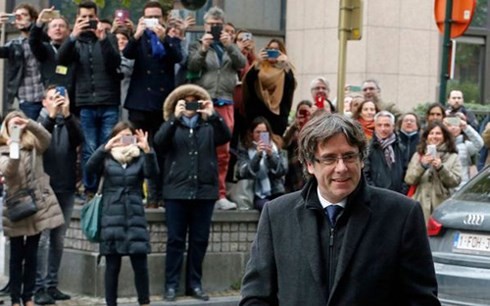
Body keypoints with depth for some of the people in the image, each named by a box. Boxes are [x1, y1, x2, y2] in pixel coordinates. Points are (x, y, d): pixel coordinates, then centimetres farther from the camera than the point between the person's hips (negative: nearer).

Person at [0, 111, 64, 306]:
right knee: (17, 255, 1)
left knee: (32, 255, 8)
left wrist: (29, 124, -32)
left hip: (37, 204, 2)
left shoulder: (34, 146, 6)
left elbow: (47, 138, -15)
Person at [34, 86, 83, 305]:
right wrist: (51, 115, -30)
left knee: (58, 239, 7)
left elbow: (79, 139, -12)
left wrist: (67, 114, -26)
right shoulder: (39, 121, 2)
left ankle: (52, 285, 13)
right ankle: (39, 287, -9)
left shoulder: (70, 122, 9)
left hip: (66, 189, 4)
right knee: (43, 238, -8)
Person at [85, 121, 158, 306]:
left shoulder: (140, 158, 9)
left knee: (140, 264, -2)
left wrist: (147, 150, -27)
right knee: (112, 265, 2)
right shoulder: (107, 158, 7)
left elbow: (152, 172, -10)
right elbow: (90, 168, -12)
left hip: (135, 217, 1)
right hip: (111, 217, -1)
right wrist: (105, 148, -26)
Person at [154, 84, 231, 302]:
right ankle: (171, 285, 1)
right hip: (177, 190, -2)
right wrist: (175, 117, -21)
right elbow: (159, 141, -11)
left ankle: (194, 284, 11)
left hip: (204, 191, 2)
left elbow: (226, 137, -6)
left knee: (200, 240, 4)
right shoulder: (172, 126, 10)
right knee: (175, 239, -2)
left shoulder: (209, 126, 13)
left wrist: (213, 116, -20)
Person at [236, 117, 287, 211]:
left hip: (276, 192, 2)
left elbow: (283, 170, 2)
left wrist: (271, 155, -14)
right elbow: (244, 173, -7)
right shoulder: (244, 149, 6)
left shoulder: (276, 146, 10)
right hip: (257, 195, -2)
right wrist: (257, 155, -19)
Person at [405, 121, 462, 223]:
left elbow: (456, 181, 0)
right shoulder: (418, 155, 13)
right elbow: (409, 180, 5)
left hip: (443, 206, -1)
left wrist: (441, 168, -13)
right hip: (421, 206, 1)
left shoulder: (452, 157, 9)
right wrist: (422, 165, -10)